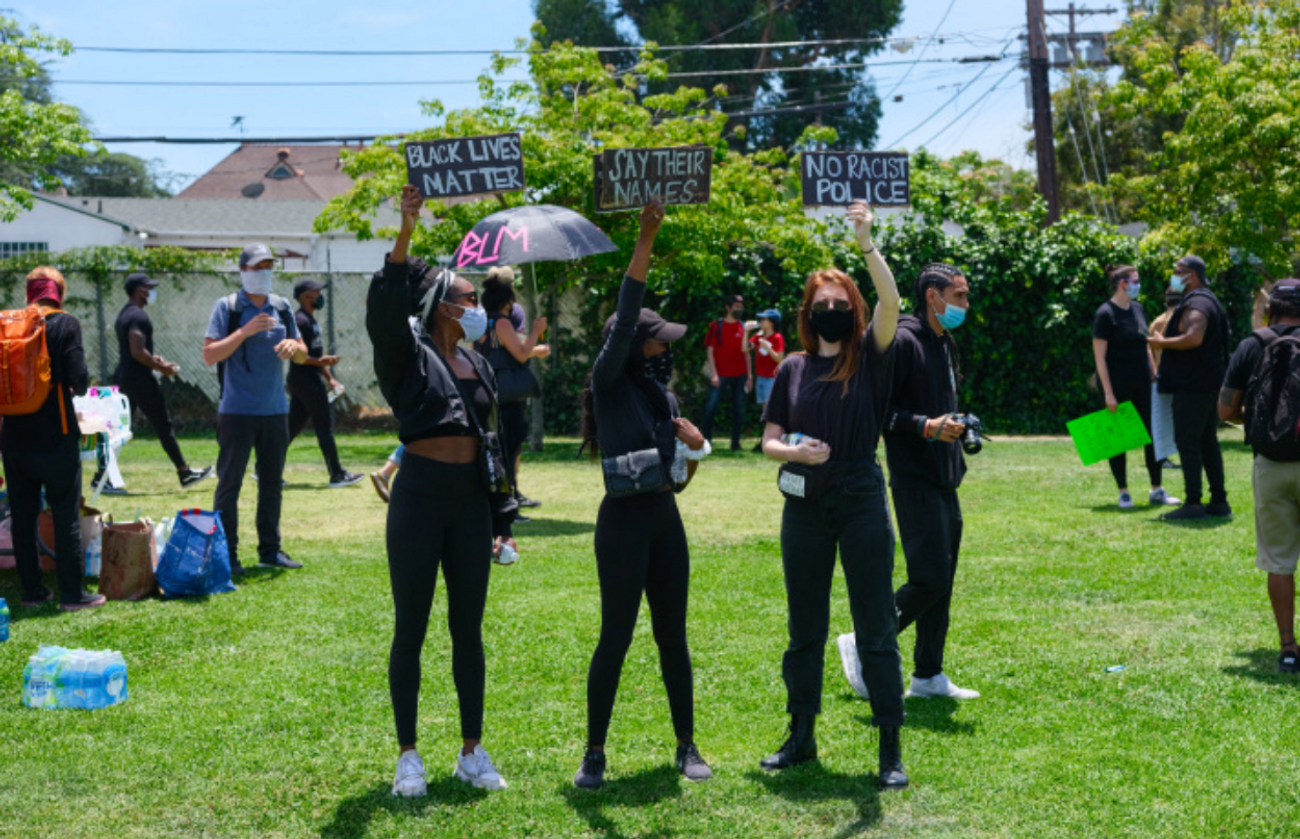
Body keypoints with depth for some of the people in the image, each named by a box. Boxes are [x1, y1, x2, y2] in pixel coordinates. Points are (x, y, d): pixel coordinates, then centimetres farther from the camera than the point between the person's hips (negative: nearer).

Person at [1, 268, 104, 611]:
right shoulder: (65, 324, -8)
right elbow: (78, 377, -15)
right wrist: (79, 385, 6)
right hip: (55, 434, -4)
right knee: (66, 515, 2)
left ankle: (31, 590, 16)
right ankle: (72, 593, 3)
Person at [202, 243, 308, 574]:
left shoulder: (281, 307, 10)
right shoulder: (228, 307, -5)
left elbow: (302, 355, 16)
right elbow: (209, 355, -12)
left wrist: (294, 346, -8)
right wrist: (245, 331, -20)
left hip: (275, 411, 5)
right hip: (237, 411, -5)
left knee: (272, 482, 11)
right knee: (229, 483, -2)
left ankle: (270, 550, 21)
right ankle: (226, 554, 2)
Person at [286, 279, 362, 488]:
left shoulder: (311, 320, 19)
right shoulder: (300, 320, -14)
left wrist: (329, 378, 21)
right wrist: (319, 362, -32)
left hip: (311, 379, 10)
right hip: (306, 380, -10)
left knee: (293, 426, 11)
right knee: (325, 426, -6)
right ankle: (337, 475, -3)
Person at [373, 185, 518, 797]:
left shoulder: (479, 366, 13)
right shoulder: (410, 356, -4)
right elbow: (385, 312, -25)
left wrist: (502, 517, 13)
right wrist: (404, 236, -35)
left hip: (471, 500, 5)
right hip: (420, 498, -5)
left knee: (469, 629, 10)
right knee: (411, 629, 2)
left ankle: (472, 752, 19)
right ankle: (408, 755, 11)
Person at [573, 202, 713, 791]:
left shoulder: (664, 396, 13)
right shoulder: (611, 384, -5)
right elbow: (623, 319, -20)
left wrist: (695, 449, -4)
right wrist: (645, 240, -26)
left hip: (665, 519, 6)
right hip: (623, 520, -6)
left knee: (672, 635, 10)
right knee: (616, 637, -3)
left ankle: (686, 747, 17)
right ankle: (594, 754, 7)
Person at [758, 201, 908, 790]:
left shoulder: (868, 356, 0)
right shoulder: (793, 370, 7)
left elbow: (890, 302, -17)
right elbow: (769, 442, 8)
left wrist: (867, 244, -25)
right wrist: (796, 452, -13)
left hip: (861, 503, -3)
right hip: (805, 508, 3)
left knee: (875, 629, -1)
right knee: (804, 629, 12)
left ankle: (890, 750, 3)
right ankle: (801, 736, 25)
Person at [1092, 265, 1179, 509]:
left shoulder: (1137, 309, 11)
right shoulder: (1105, 314, -10)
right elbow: (1099, 356, -13)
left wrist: (1155, 376, 14)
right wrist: (1108, 392, -17)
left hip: (1142, 383, 6)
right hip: (1118, 384, -6)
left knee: (1153, 434, 4)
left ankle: (1156, 490, 12)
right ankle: (1123, 493, 9)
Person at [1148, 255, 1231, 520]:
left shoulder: (1196, 304, -16)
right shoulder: (1208, 301, 19)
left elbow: (1194, 338, -30)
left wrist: (1162, 342, -17)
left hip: (1193, 386, -11)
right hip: (1208, 384, 11)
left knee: (1187, 441, -8)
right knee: (1208, 441, 13)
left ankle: (1193, 504, -9)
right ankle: (1219, 501, 15)